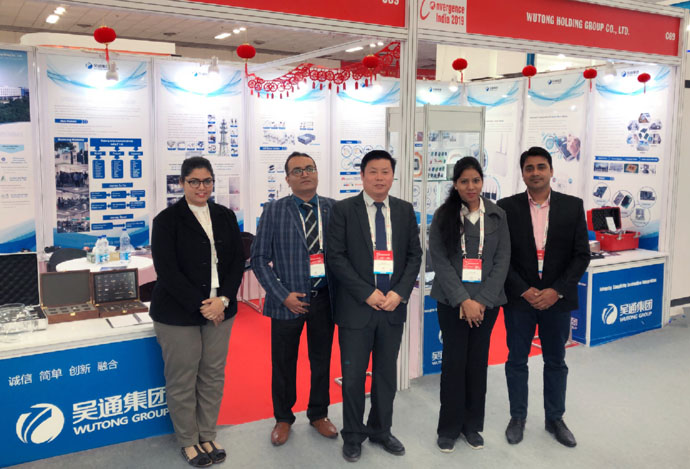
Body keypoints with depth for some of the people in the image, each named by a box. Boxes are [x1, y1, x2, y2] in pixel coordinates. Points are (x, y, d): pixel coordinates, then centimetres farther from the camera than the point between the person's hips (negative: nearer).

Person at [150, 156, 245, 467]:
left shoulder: (225, 217, 7)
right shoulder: (167, 220, -5)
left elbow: (238, 262, 5)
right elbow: (167, 270, -11)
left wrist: (223, 300, -10)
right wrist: (200, 306, -15)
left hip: (219, 310, 4)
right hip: (178, 313, -4)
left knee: (213, 376, 11)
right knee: (182, 379, 5)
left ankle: (208, 437, 28)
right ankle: (188, 441, 24)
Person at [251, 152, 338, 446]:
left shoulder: (333, 209, 1)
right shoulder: (273, 212, -4)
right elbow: (259, 259, -5)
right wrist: (283, 295, -12)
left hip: (324, 298, 2)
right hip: (288, 300, -2)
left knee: (322, 361, 15)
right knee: (283, 364, 12)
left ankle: (318, 414, 37)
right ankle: (283, 419, 33)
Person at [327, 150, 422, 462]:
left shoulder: (405, 210, 7)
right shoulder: (344, 210, -4)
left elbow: (414, 255, 6)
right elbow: (336, 256, -8)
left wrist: (400, 293, -8)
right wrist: (367, 293, -14)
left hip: (393, 306, 3)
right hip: (356, 306, -3)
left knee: (387, 374, 15)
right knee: (353, 375, 6)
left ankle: (380, 430, 33)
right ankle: (353, 435, 26)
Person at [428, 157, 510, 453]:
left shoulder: (497, 215, 3)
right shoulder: (443, 215, -2)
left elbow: (502, 260, 0)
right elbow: (439, 260, -7)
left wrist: (481, 301, -9)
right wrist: (463, 300, -14)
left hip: (486, 302, 2)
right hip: (452, 302, -1)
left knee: (478, 362, 9)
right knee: (454, 362, 3)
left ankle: (472, 425, 25)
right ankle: (449, 428, 18)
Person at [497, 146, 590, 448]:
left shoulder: (573, 206, -1)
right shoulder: (507, 208, -4)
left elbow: (581, 255, -2)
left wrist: (556, 291, -12)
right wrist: (524, 290, -13)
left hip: (557, 297, 1)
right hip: (519, 297, -1)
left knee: (556, 361, 14)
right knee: (516, 360, 10)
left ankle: (555, 419, 31)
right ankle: (517, 417, 27)